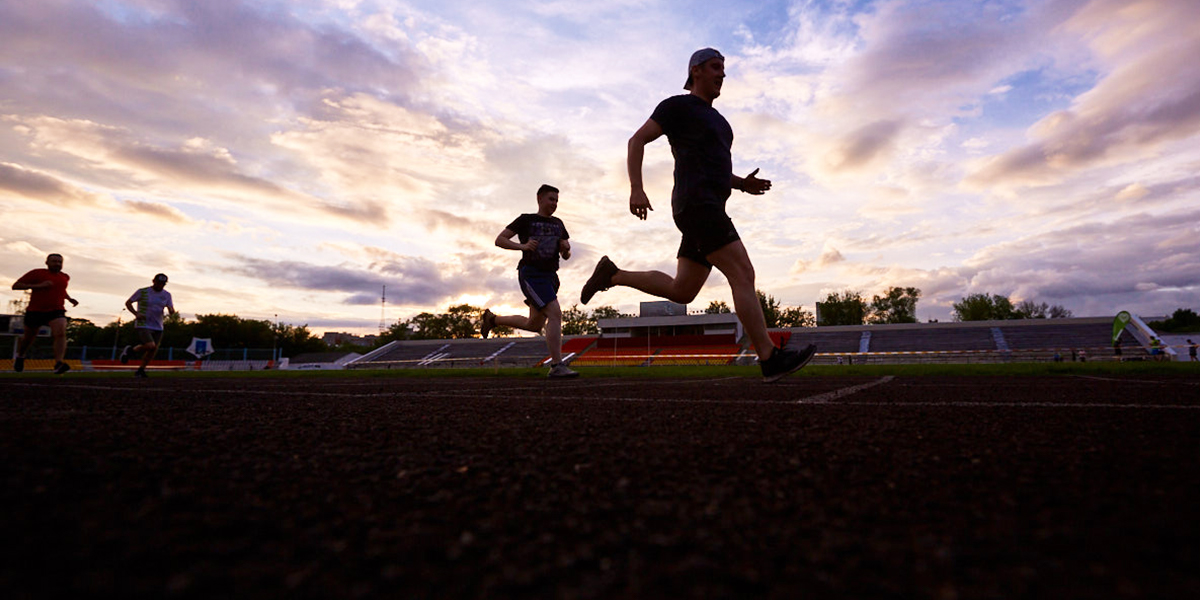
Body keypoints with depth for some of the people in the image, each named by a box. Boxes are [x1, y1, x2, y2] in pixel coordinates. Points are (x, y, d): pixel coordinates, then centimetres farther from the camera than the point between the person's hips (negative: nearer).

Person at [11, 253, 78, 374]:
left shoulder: (65, 277, 12)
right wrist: (38, 285, -20)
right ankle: (20, 357, 46)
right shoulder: (36, 273, -3)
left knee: (61, 333, -23)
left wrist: (69, 299, 14)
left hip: (56, 311, 1)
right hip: (35, 311, -1)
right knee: (29, 337, 15)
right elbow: (16, 286, -7)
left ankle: (58, 364, -33)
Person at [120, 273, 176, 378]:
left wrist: (172, 310, -18)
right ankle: (131, 350, 7)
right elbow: (128, 303, 5)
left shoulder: (167, 295, 7)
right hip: (143, 325, -4)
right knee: (151, 345, -23)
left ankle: (141, 370, 21)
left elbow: (171, 311, 7)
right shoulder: (142, 292, -3)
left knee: (154, 350, 2)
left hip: (158, 327, 4)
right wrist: (136, 313, -12)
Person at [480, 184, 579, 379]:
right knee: (555, 314, -23)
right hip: (531, 274, -7)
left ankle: (492, 319, 36)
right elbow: (499, 240, 1)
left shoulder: (558, 224, 18)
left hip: (550, 276, 7)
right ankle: (557, 367, -20)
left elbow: (566, 256, 18)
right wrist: (522, 246, -15)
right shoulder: (526, 220, 3)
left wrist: (566, 250, -6)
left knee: (534, 325, 15)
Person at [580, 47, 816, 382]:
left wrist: (744, 184, 15)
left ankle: (611, 274, 17)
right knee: (743, 275, -15)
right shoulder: (678, 105, 4)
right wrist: (636, 189, -19)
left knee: (682, 292, 8)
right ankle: (771, 360, -12)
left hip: (709, 210, 10)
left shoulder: (714, 119, 31)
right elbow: (636, 141, -4)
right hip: (697, 206, -10)